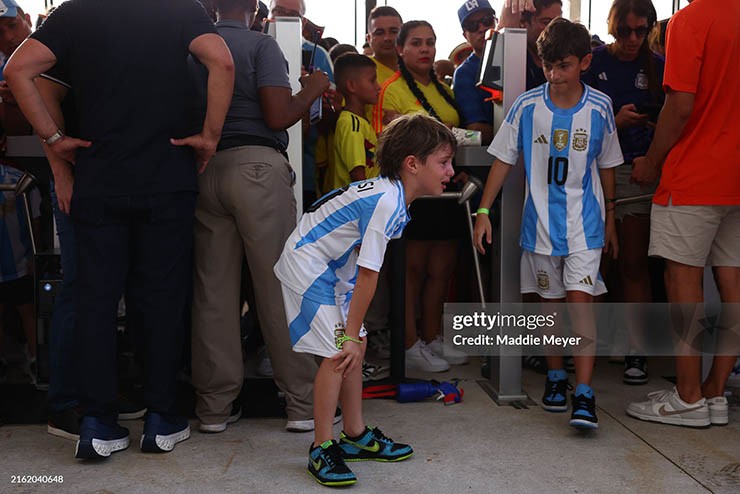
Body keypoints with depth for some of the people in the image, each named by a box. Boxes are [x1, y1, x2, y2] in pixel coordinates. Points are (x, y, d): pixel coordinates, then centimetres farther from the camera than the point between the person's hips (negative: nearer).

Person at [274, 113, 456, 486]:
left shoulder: (394, 193, 3)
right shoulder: (387, 202, -27)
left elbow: (363, 268, 8)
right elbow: (368, 273, -25)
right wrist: (351, 334, -19)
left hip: (333, 268, 10)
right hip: (307, 263, -10)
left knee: (356, 347, 11)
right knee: (338, 353, -13)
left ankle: (355, 436, 23)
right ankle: (321, 449, -1)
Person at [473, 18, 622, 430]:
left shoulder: (600, 107, -3)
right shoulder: (527, 106, -4)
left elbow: (607, 167, 7)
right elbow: (503, 160, 2)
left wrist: (609, 221, 13)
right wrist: (484, 211, -3)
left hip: (584, 223, -1)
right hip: (540, 222, 2)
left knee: (581, 299, -12)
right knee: (550, 301, 11)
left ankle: (584, 394, -10)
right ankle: (556, 376, 28)